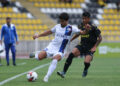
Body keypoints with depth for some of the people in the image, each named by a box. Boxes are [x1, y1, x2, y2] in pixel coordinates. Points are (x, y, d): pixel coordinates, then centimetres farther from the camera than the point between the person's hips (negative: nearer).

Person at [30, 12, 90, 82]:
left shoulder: (71, 29, -5)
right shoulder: (57, 26, 7)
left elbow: (82, 32, -11)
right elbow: (49, 32, 23)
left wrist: (86, 30, -33)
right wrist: (38, 35, 21)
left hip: (59, 50, -3)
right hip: (52, 46, 3)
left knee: (55, 60, -33)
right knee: (39, 57, -16)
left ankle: (47, 77, -26)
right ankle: (36, 54, 21)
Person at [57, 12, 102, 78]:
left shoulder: (93, 27, -11)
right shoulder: (81, 26, 4)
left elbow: (100, 38, -7)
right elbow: (78, 34, 25)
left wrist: (95, 47, -16)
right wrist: (70, 40, 19)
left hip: (90, 48, -4)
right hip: (82, 45, 4)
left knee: (86, 62, -23)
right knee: (71, 54, -21)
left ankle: (85, 70, 18)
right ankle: (63, 72, -22)